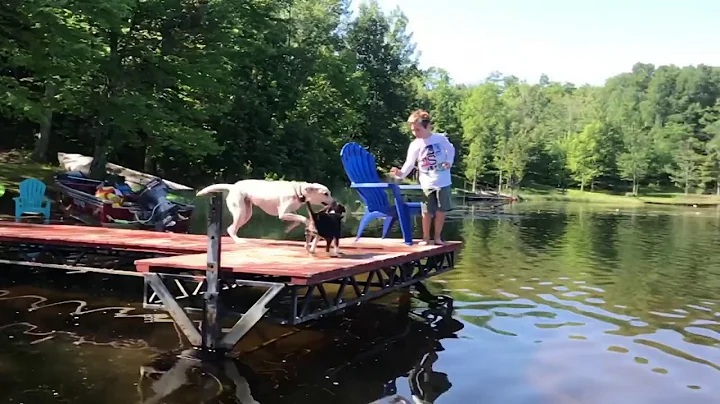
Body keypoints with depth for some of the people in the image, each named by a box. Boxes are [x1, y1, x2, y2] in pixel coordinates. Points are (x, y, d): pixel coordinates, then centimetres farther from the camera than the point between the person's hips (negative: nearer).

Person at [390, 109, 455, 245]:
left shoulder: (440, 138, -5)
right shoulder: (414, 145, -7)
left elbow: (451, 149, 13)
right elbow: (409, 164, -13)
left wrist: (449, 161, -4)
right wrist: (401, 173, -31)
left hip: (443, 182, 0)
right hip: (427, 183, 0)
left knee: (441, 210, 4)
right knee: (427, 211, 0)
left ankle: (437, 237, 18)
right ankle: (426, 237, 15)